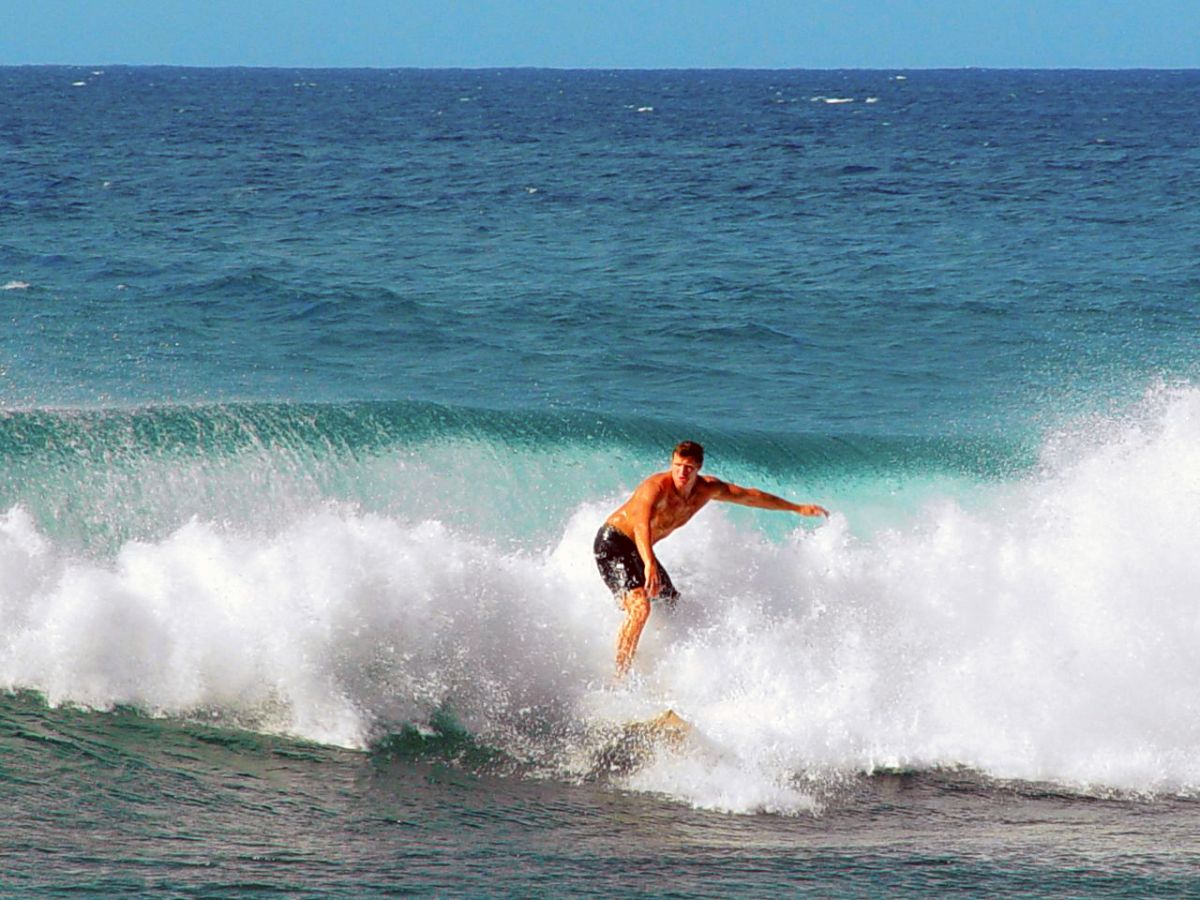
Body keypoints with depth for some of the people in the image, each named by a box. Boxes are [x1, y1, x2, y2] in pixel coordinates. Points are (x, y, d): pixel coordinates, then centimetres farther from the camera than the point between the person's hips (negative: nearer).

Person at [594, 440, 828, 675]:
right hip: (612, 543, -9)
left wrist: (797, 508, 18)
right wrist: (649, 564, -67)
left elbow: (749, 496, 9)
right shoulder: (657, 487, -31)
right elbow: (641, 523, -50)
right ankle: (618, 679, -29)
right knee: (639, 606, -27)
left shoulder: (707, 489, -6)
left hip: (639, 550, 9)